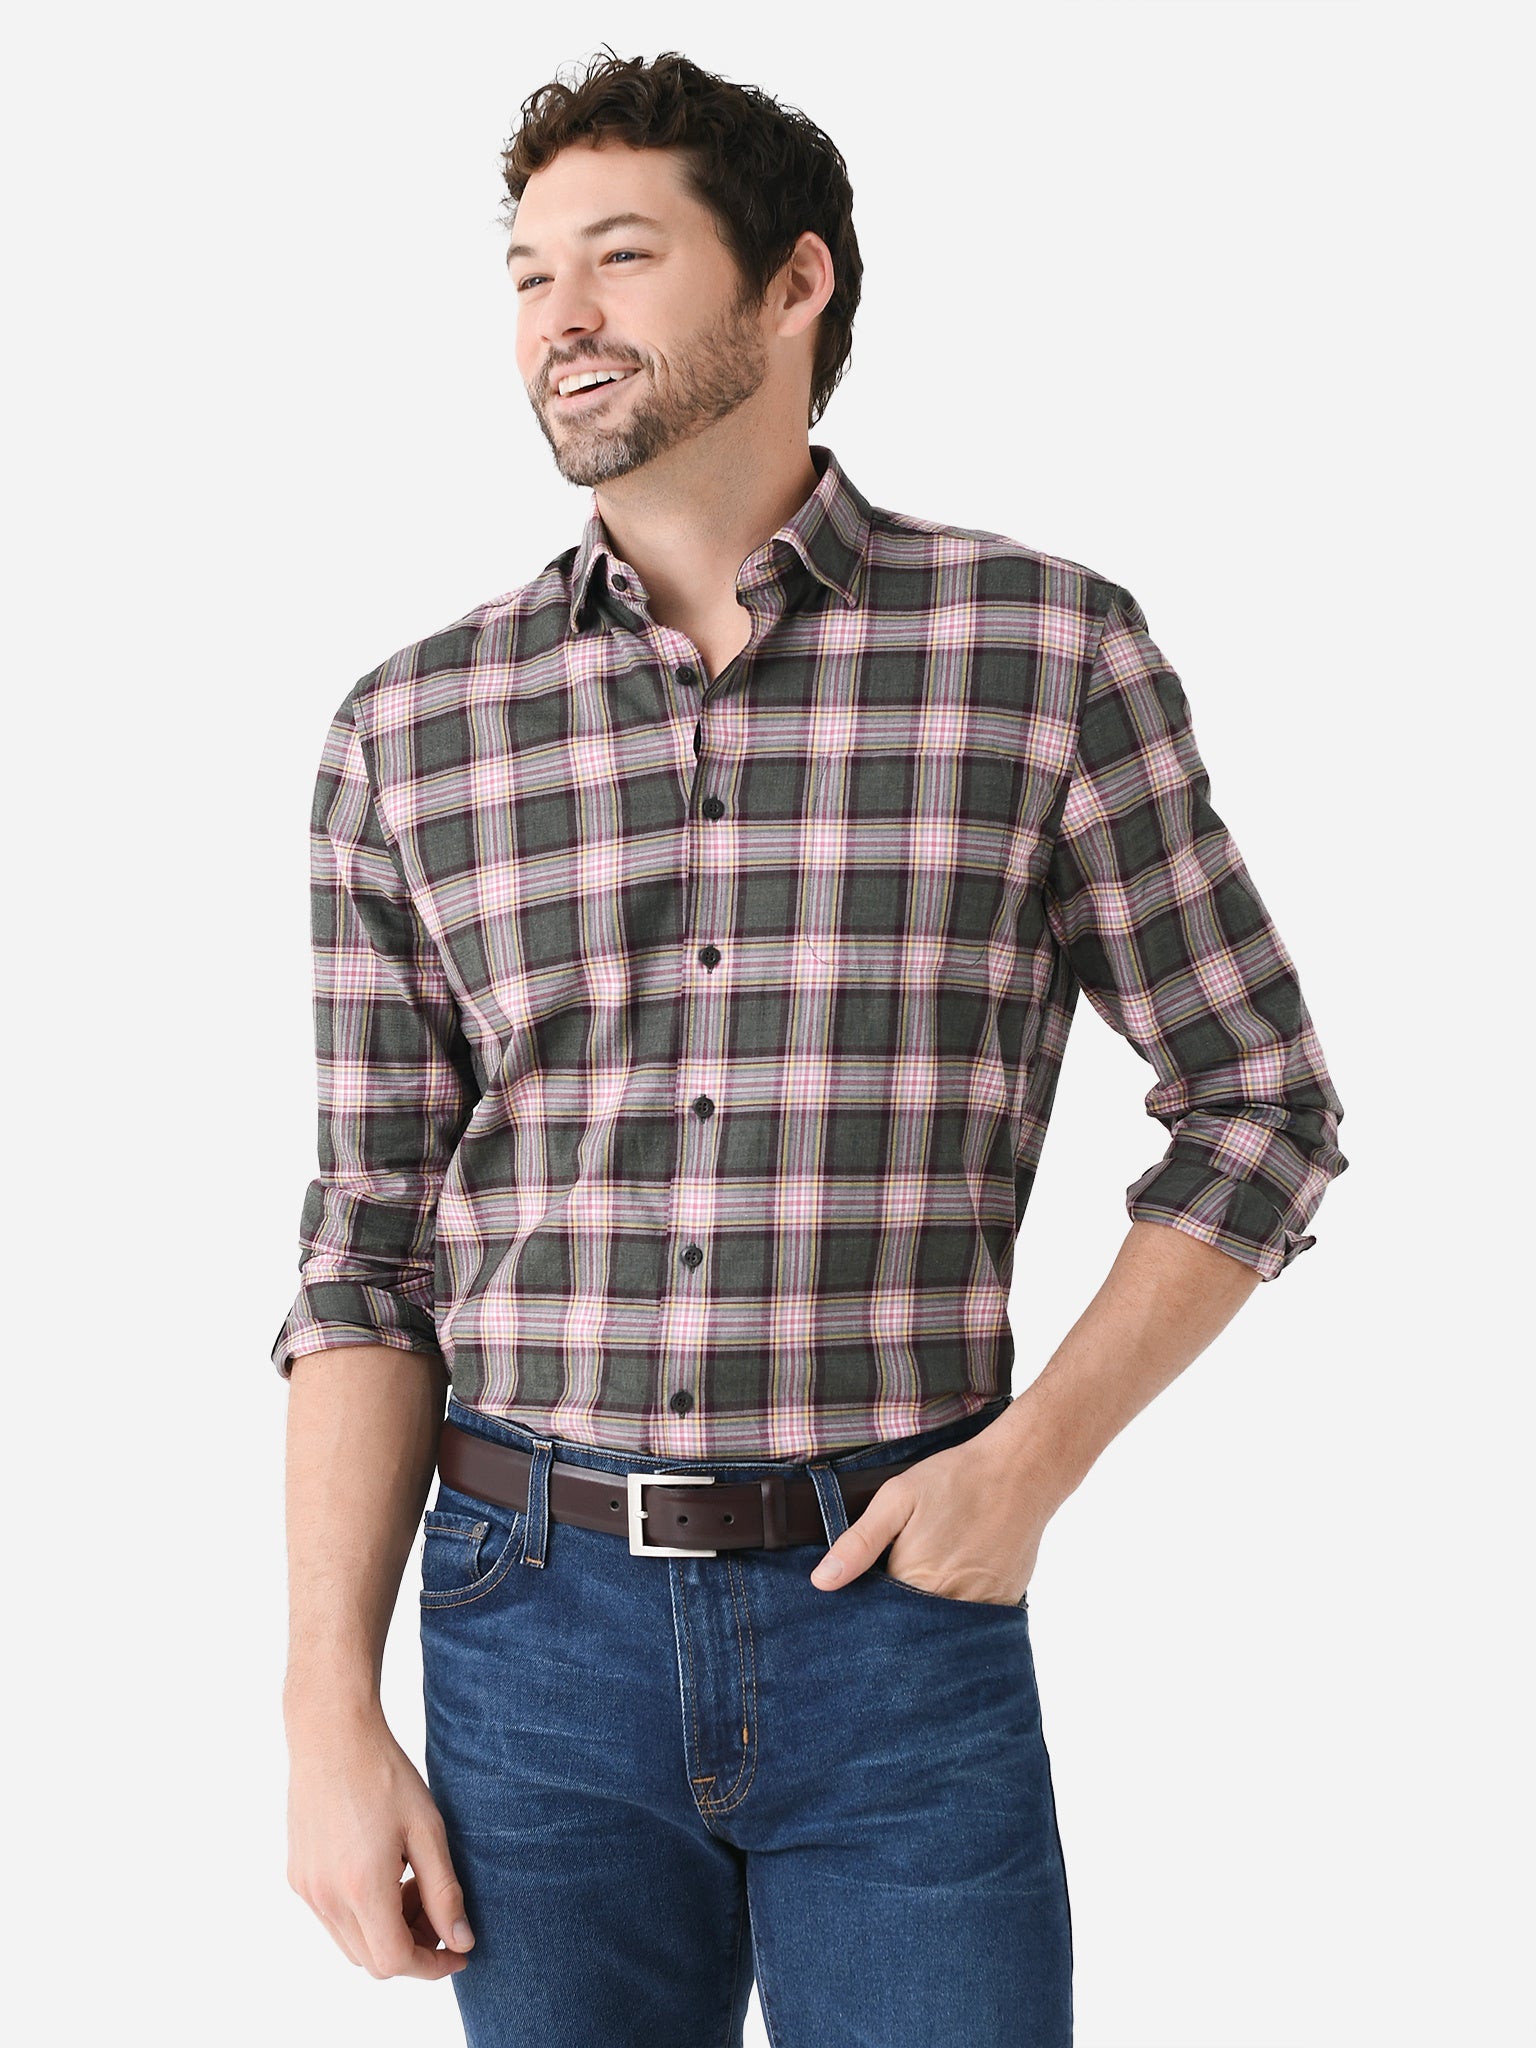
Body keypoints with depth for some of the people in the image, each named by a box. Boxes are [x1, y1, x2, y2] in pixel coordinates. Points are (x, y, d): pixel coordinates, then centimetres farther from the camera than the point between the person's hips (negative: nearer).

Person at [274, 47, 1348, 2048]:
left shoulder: (1047, 648, -3)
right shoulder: (412, 732, 2)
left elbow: (1259, 1104, 4)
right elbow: (371, 1257, 4)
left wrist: (1036, 1454, -8)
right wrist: (330, 1718, -2)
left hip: (902, 1611, -1)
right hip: (538, 1618, 2)